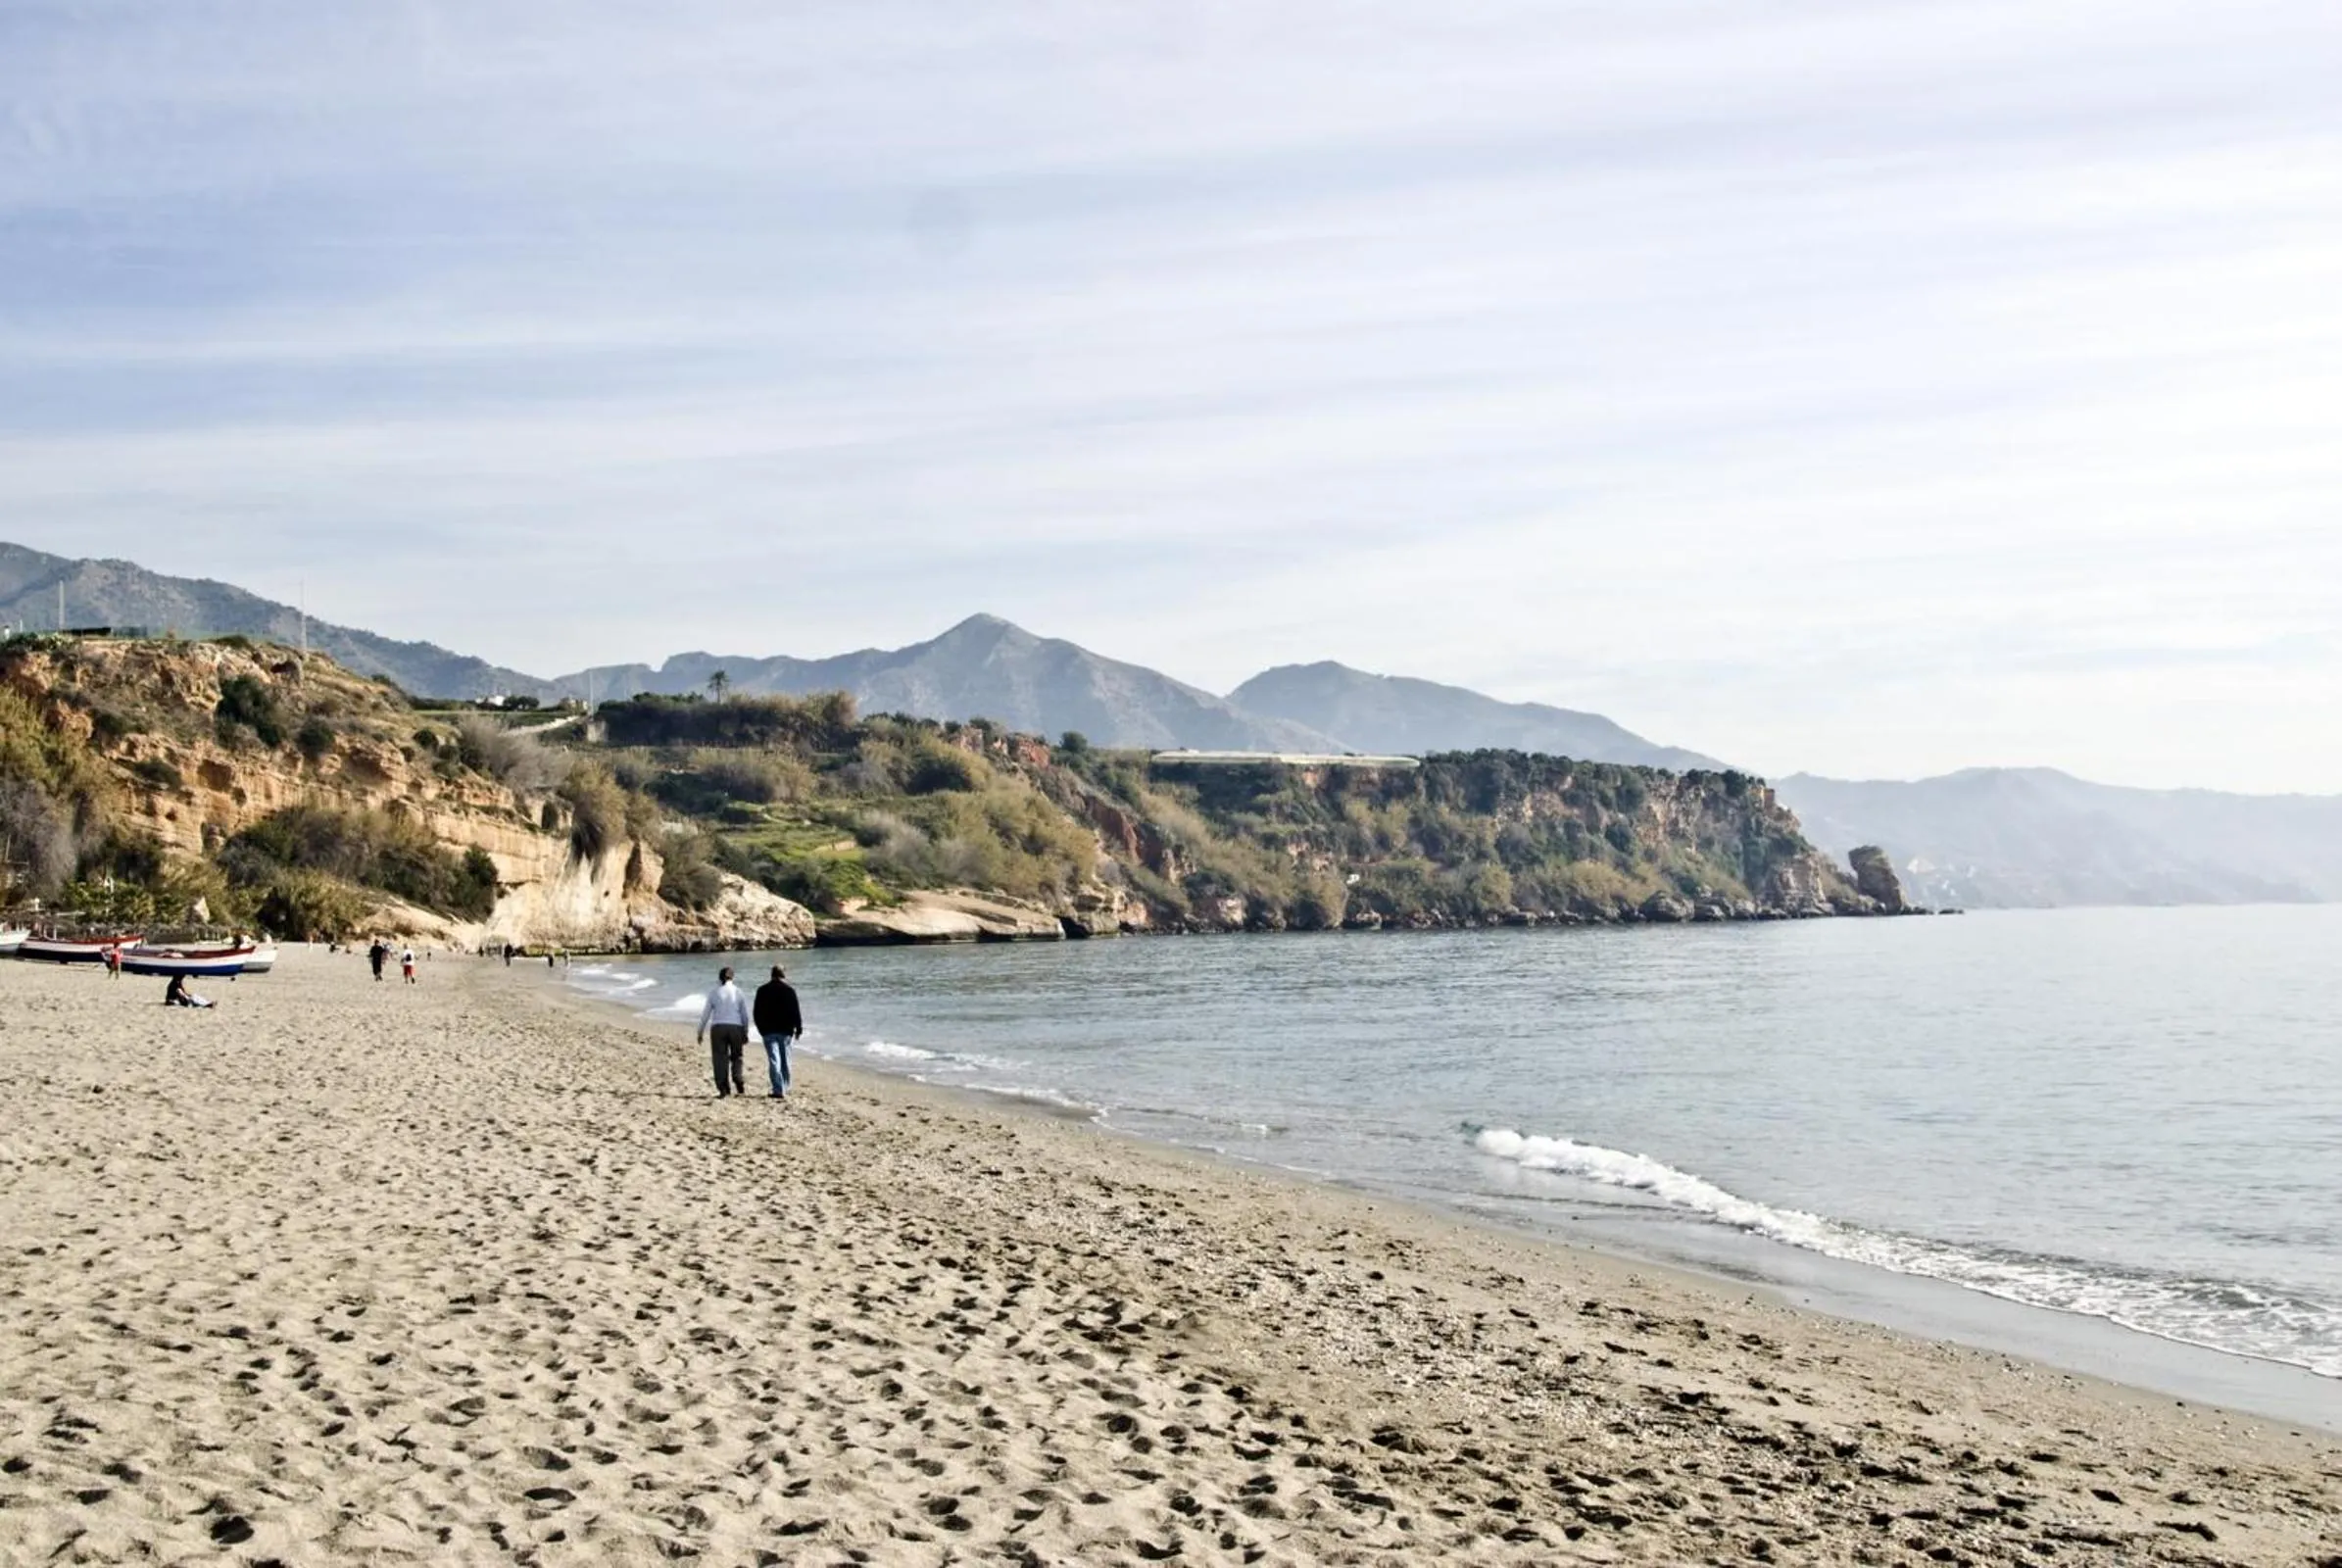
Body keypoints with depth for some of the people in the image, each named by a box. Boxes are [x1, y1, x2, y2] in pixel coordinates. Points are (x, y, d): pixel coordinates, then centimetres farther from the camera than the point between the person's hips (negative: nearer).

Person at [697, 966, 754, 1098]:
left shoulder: (714, 993, 0)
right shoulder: (738, 992, 3)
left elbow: (705, 1014, 2)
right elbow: (745, 1015, 5)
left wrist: (701, 1032, 12)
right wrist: (746, 1033, 13)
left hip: (718, 1028, -1)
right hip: (736, 1028, 1)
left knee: (720, 1059, 3)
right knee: (736, 1057, 15)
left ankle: (724, 1089, -4)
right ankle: (739, 1084, -2)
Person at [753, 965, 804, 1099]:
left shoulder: (762, 990, 2)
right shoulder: (789, 989, -3)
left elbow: (757, 1013, 5)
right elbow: (795, 1011, -5)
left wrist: (761, 1028, 16)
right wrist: (799, 1028, 3)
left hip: (769, 1031, 0)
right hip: (785, 1030, 0)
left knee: (774, 1060, -5)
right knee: (785, 1060, 14)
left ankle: (779, 1090, -14)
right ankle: (785, 1089, 21)